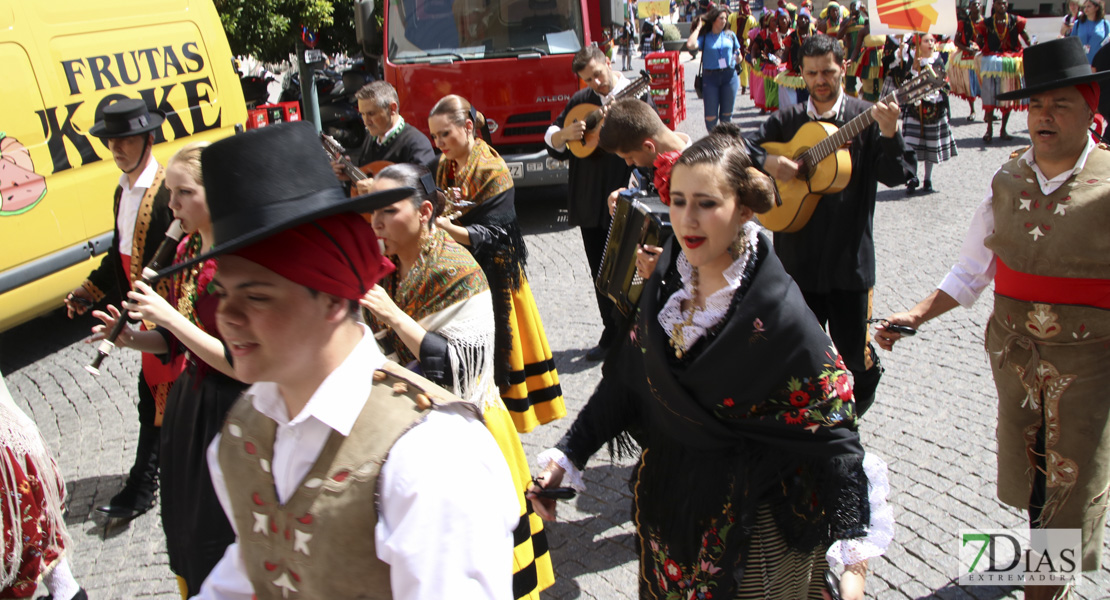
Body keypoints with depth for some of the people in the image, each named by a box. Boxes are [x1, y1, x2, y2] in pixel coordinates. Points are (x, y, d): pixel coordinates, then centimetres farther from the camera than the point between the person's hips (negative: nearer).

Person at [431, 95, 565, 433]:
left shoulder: (493, 171, -16)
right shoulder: (445, 166, 6)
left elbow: (491, 236, -22)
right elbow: (444, 216, 12)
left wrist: (444, 224, -35)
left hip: (491, 276, -6)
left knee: (493, 347, 2)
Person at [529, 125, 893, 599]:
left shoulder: (778, 313, -25)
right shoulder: (669, 279, -7)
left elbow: (834, 435, -23)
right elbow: (627, 378, 0)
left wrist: (852, 559, -29)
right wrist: (566, 455, -5)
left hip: (751, 521, -6)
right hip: (669, 502, 6)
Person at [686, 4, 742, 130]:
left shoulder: (730, 35, 11)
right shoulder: (705, 37, 2)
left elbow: (738, 55, 19)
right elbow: (690, 45, -18)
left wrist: (738, 57, -7)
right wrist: (698, 27, -5)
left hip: (729, 76, 3)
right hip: (710, 77, -3)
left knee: (727, 114, 8)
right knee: (711, 116, -4)